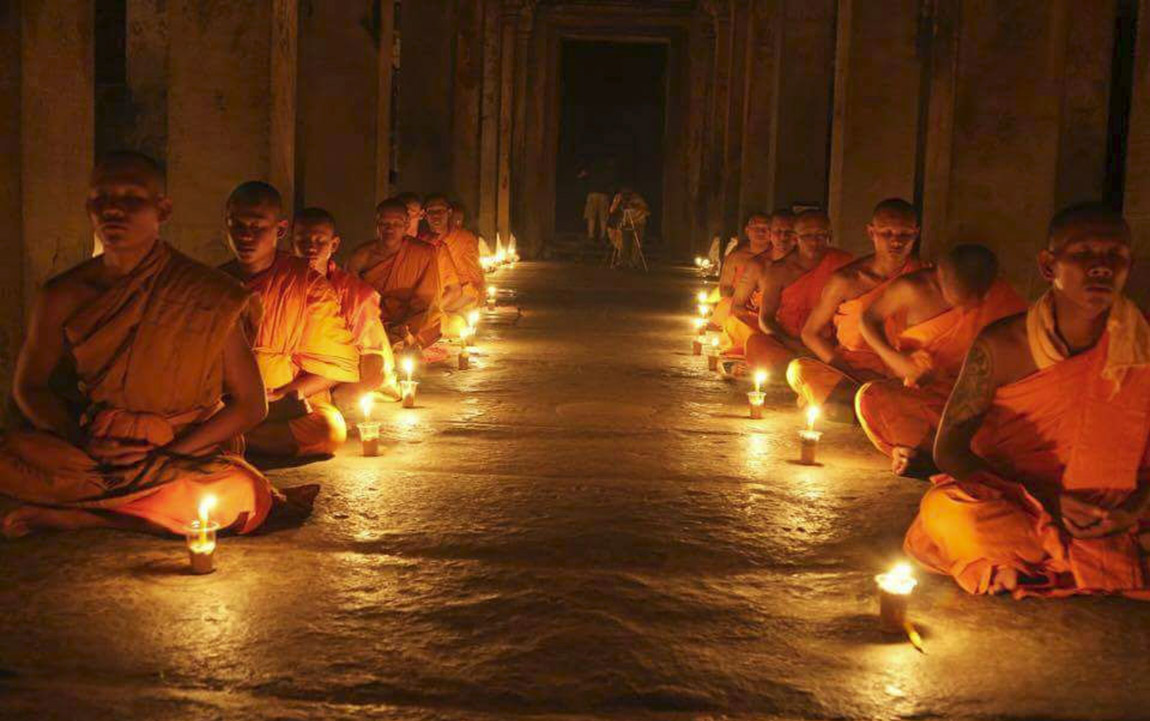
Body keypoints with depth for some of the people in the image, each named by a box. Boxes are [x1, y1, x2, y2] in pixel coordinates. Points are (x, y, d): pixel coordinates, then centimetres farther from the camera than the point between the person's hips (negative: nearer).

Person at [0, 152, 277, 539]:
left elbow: (250, 403, -4)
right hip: (83, 458, 2)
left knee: (236, 497, -34)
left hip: (183, 458, -1)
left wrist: (167, 457, -13)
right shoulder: (63, 295, 0)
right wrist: (80, 441, -9)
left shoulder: (207, 295, -7)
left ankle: (68, 515, -18)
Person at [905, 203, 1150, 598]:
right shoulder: (1002, 346, -7)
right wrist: (1045, 501, -18)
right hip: (1007, 503, -1)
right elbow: (949, 447, -7)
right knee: (947, 510, -34)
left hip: (1106, 519, 2)